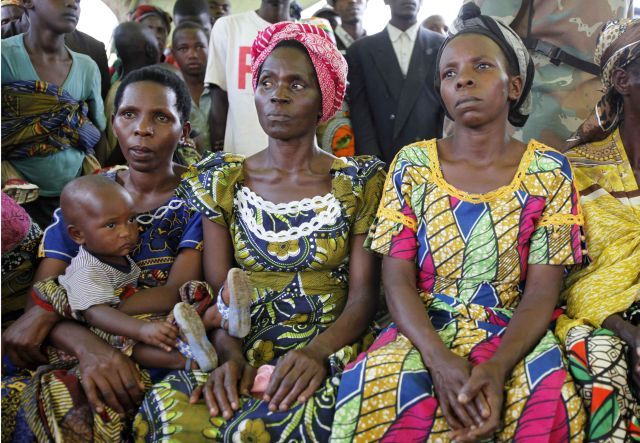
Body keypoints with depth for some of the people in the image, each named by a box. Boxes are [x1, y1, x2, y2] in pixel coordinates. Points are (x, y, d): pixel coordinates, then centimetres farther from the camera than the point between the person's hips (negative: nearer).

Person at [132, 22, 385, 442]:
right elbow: (217, 292, 4)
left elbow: (363, 296, -2)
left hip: (328, 349, -2)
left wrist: (317, 352, -20)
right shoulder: (222, 181, 8)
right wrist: (231, 355, -15)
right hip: (245, 349, 3)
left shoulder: (360, 182, 3)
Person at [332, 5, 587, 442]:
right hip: (422, 333, 0)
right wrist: (440, 359, -21)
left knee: (551, 401, -31)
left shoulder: (549, 171, 1)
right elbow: (397, 278, -3)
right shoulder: (412, 165, 2)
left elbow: (542, 290, -4)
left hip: (512, 336, 0)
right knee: (378, 390, -31)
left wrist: (498, 367, -23)